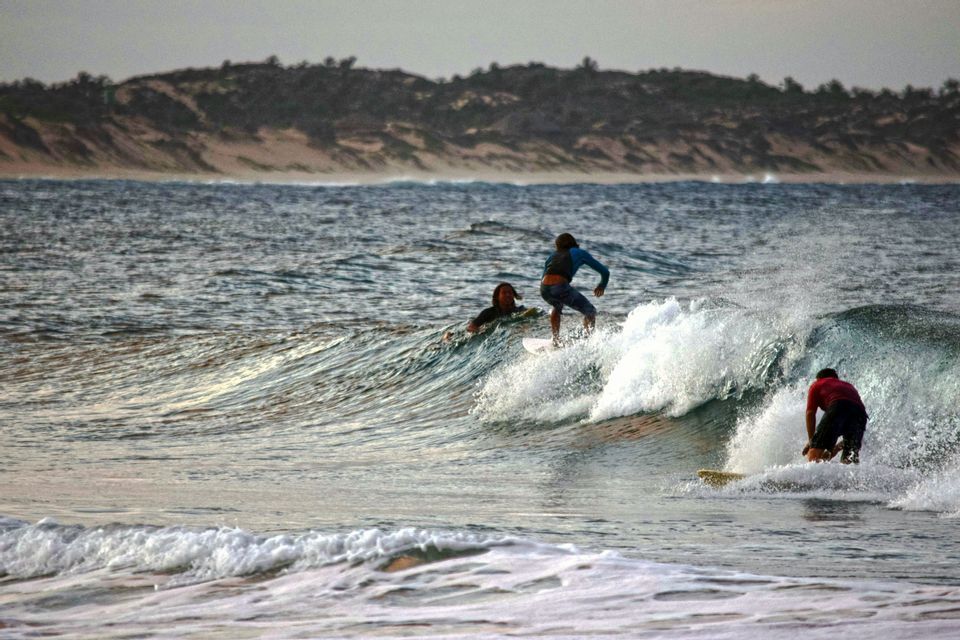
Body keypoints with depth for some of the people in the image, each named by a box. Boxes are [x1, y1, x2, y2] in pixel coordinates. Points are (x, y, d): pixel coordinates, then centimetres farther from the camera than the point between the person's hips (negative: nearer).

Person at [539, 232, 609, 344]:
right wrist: (602, 286, 46)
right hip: (560, 287, -4)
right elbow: (605, 272, 26)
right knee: (590, 312, 12)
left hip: (544, 289, 4)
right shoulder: (580, 253, 23)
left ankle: (555, 340, 34)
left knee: (557, 306, 38)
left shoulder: (553, 256, 31)